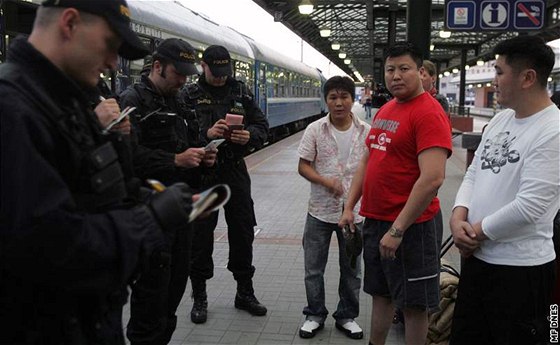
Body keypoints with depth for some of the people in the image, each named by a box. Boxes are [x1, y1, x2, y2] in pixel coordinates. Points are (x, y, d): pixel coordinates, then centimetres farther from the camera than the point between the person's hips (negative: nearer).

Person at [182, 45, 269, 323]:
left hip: (235, 170, 3)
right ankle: (199, 296, 21)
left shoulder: (240, 92, 6)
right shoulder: (190, 94, -1)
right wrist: (206, 134, -26)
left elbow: (262, 125, 5)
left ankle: (245, 292, 26)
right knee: (201, 234, 5)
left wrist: (249, 135, -15)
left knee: (243, 231, 9)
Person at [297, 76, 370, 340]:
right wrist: (326, 181, -21)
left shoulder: (366, 132, -4)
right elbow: (303, 166, -4)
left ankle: (347, 316, 32)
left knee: (351, 269, 14)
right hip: (320, 211, 0)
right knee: (313, 268, 10)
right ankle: (315, 314, 29)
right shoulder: (315, 130, -6)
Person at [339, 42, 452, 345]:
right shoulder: (384, 111, 12)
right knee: (381, 294, 21)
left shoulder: (428, 113, -16)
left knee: (413, 305, 7)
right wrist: (349, 207, 11)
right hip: (374, 221, 8)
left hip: (409, 226, -8)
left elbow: (432, 178, -24)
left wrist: (398, 229, -23)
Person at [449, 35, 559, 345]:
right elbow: (474, 173, 10)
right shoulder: (499, 120, 8)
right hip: (476, 257, 8)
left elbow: (529, 206, -25)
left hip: (521, 268, -8)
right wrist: (458, 217, -7)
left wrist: (478, 231, -12)